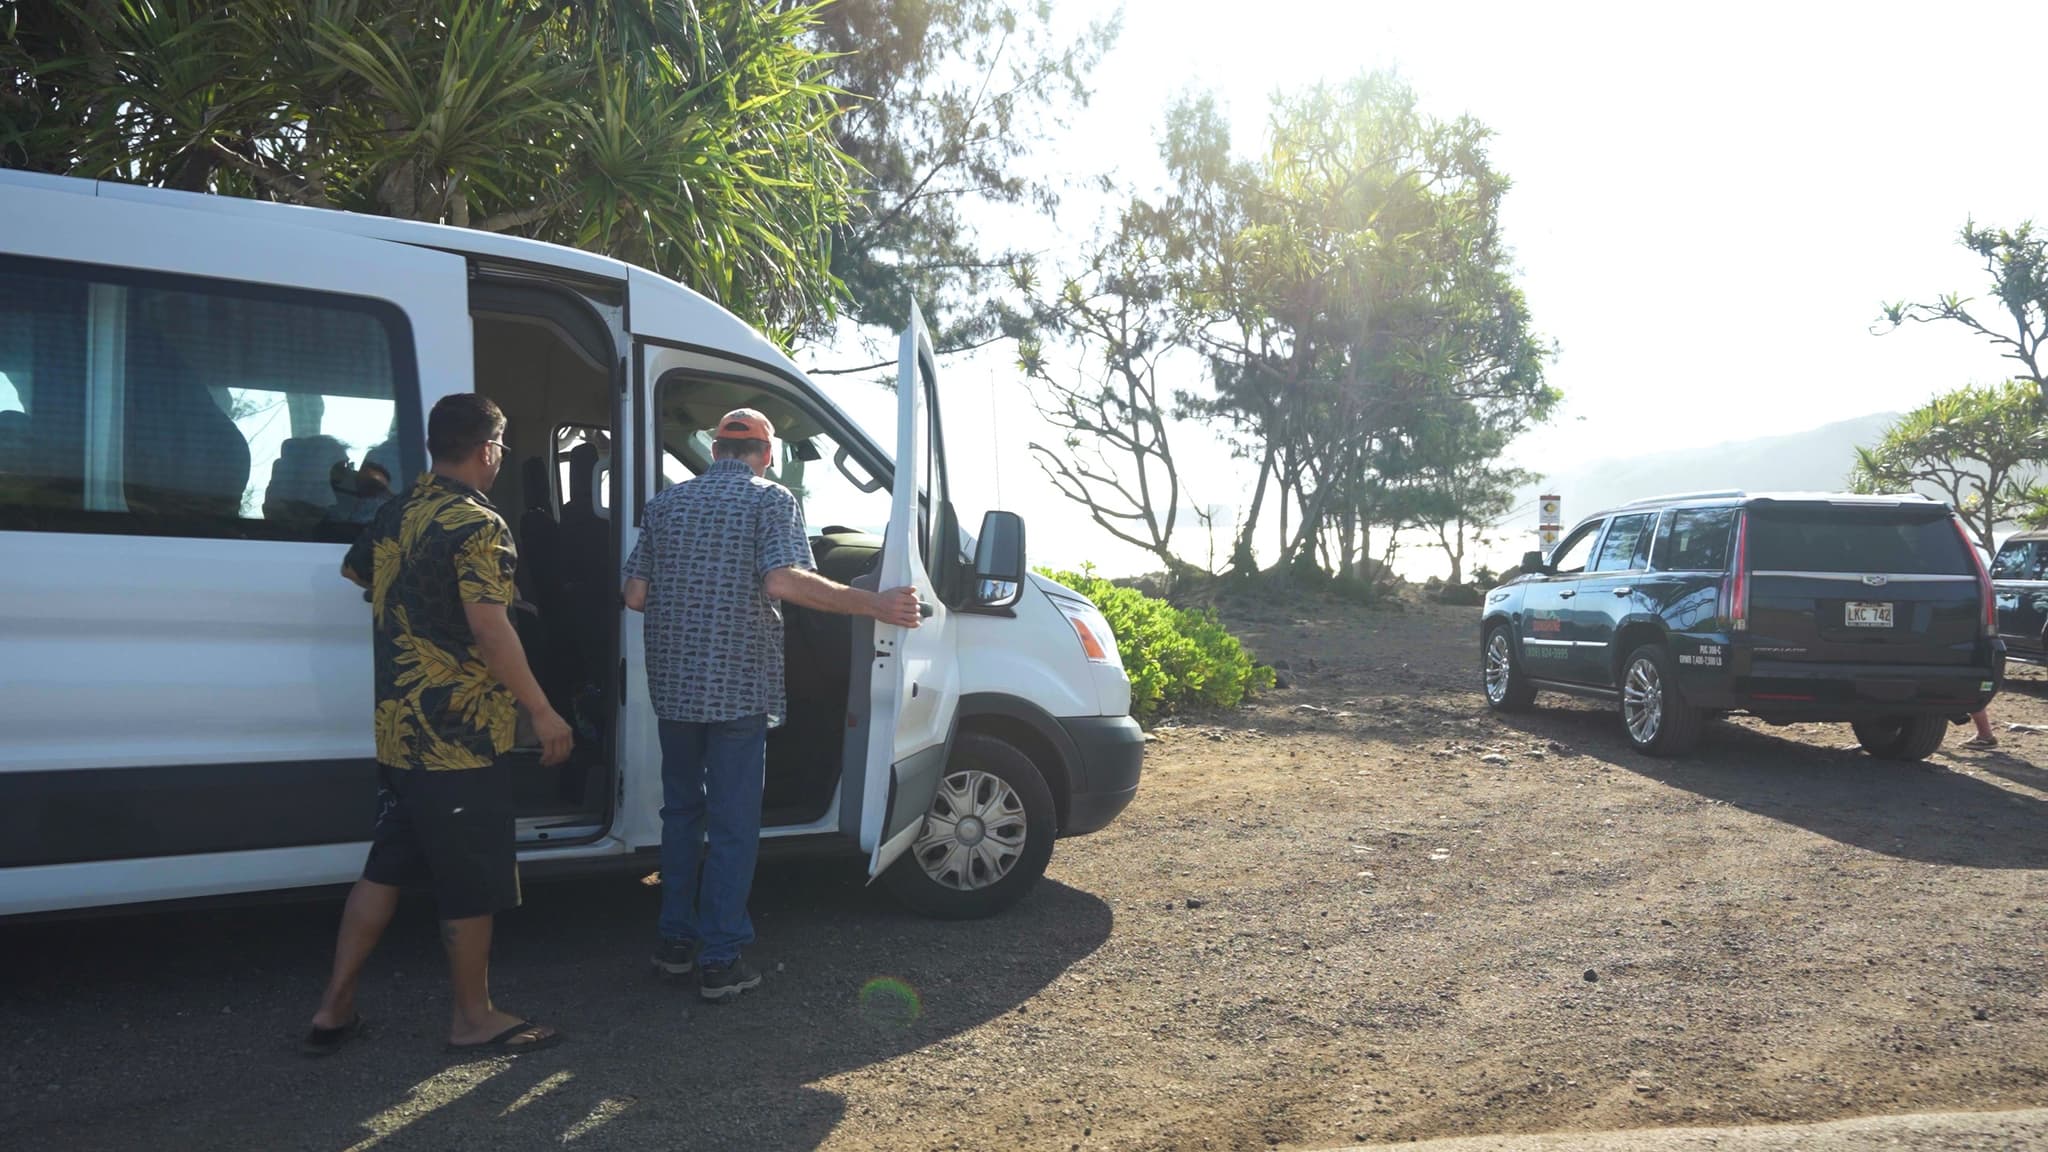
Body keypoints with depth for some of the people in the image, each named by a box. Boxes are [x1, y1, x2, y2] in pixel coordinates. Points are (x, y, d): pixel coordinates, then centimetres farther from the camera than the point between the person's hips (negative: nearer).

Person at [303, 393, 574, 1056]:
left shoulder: (394, 515, 10)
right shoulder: (478, 525, -16)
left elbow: (353, 576, 27)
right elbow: (490, 630, -22)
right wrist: (542, 711, -18)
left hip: (397, 730, 9)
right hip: (460, 735, -8)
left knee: (386, 868, 18)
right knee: (472, 882, 4)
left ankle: (335, 1009, 23)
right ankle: (474, 1019, 16)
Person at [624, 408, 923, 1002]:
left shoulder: (665, 503, 10)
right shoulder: (772, 500, -5)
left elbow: (635, 595, 7)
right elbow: (784, 581, -22)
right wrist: (876, 606, -19)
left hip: (673, 685, 5)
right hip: (738, 688, -5)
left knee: (681, 809, 19)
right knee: (733, 824, 3)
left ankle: (674, 941, 26)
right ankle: (720, 961, 8)